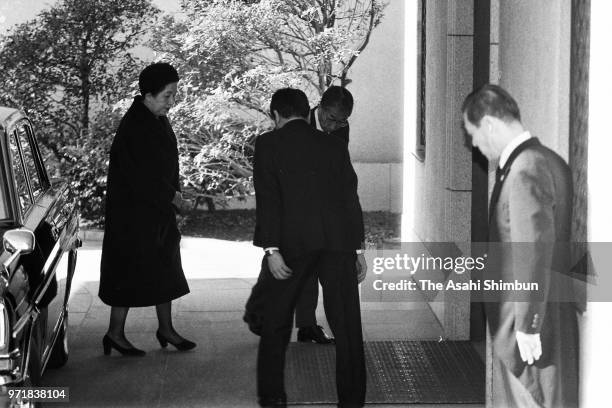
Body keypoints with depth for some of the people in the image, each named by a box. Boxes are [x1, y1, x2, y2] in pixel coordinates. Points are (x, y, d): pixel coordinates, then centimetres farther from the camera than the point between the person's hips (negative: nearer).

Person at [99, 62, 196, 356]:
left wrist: (173, 194, 6)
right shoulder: (135, 127, -22)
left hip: (158, 210, 10)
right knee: (130, 272, -1)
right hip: (134, 213, -10)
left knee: (164, 272, 14)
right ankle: (115, 334, 10)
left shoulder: (157, 121, 8)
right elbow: (142, 176, -24)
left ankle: (166, 329, 24)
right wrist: (172, 197, -15)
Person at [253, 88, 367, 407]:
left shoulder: (268, 144, 4)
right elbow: (350, 198, 12)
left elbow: (268, 198, -6)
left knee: (275, 321, 12)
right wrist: (358, 248, 16)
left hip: (293, 241, -2)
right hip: (338, 240, 2)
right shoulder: (334, 146, 14)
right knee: (346, 324, 5)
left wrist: (271, 249, -9)